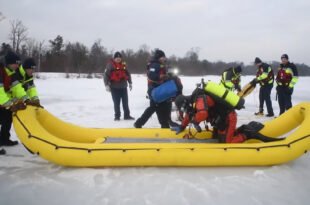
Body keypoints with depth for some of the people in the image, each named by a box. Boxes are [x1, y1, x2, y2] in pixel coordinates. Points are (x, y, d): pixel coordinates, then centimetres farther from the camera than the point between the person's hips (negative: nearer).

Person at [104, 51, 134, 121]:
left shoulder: (123, 64, 7)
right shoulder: (110, 65, -7)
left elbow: (128, 74, 17)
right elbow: (106, 75, -9)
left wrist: (130, 83, 18)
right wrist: (107, 85, -15)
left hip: (123, 86, 4)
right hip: (114, 87, -4)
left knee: (125, 102, 8)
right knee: (116, 103, 3)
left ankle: (127, 115, 17)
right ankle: (117, 116, 15)